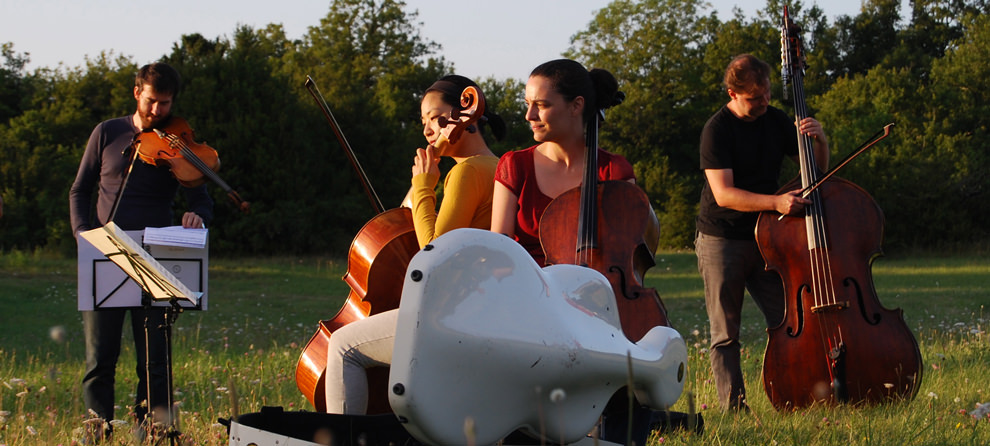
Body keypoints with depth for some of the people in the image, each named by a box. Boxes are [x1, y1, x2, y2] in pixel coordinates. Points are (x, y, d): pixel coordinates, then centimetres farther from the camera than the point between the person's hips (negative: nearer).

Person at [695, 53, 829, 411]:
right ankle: (734, 408, 6)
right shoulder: (717, 130, -13)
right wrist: (775, 202, -34)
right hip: (721, 241, -5)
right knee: (725, 334, 1)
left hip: (765, 238, 5)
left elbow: (817, 166, 13)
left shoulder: (775, 120, 4)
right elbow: (723, 193, -23)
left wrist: (819, 139, -10)